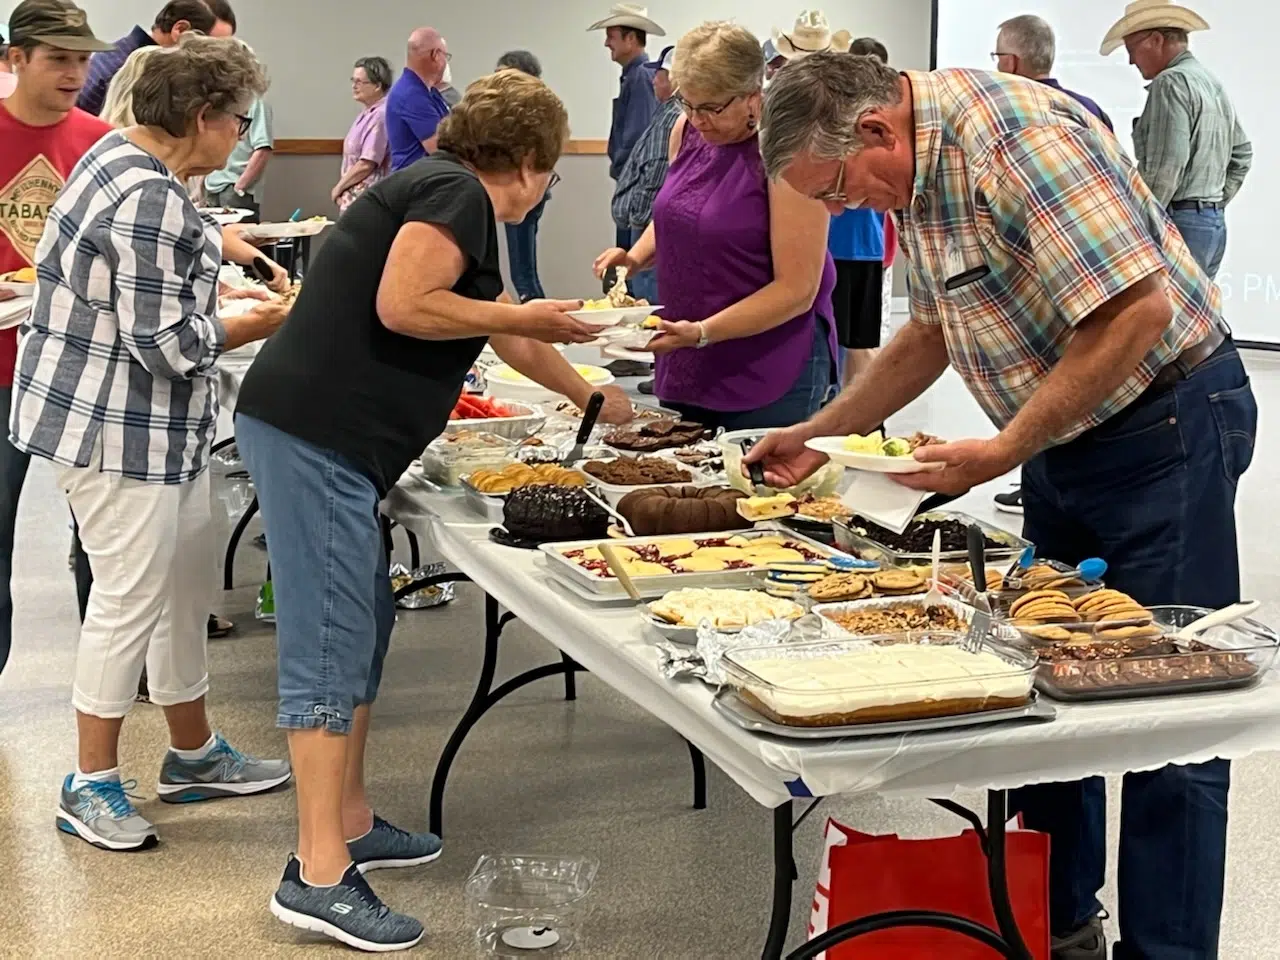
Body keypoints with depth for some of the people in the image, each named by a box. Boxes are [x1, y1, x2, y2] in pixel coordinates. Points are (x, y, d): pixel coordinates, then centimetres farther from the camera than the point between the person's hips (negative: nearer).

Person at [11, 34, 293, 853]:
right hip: (119, 431, -11)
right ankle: (91, 786, 14)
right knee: (130, 600, 0)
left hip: (160, 426, 11)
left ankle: (193, 754, 32)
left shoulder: (126, 157, 9)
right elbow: (167, 342, -23)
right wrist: (260, 324, -10)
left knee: (188, 585, 18)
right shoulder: (149, 200, -24)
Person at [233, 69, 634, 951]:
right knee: (331, 640, -10)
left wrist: (595, 399, 46)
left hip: (325, 438, 10)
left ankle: (349, 822, 25)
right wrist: (527, 315, -7)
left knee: (363, 626, 16)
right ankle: (320, 874, -8)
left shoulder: (456, 201, 24)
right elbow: (399, 307, -19)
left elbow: (507, 333, 36)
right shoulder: (455, 193, -6)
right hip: (315, 436, -10)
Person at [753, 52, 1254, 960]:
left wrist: (1005, 452, -24)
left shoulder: (1016, 135, -25)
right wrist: (821, 433, 12)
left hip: (1164, 422, -9)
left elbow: (1138, 309, -28)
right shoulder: (914, 170, 5)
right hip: (1067, 434, 10)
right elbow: (933, 330, 18)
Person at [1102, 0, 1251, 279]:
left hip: (1179, 223, -10)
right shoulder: (1213, 83, 17)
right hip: (1214, 223, 10)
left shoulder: (1171, 83, -13)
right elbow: (1242, 153, 25)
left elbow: (1165, 168, -21)